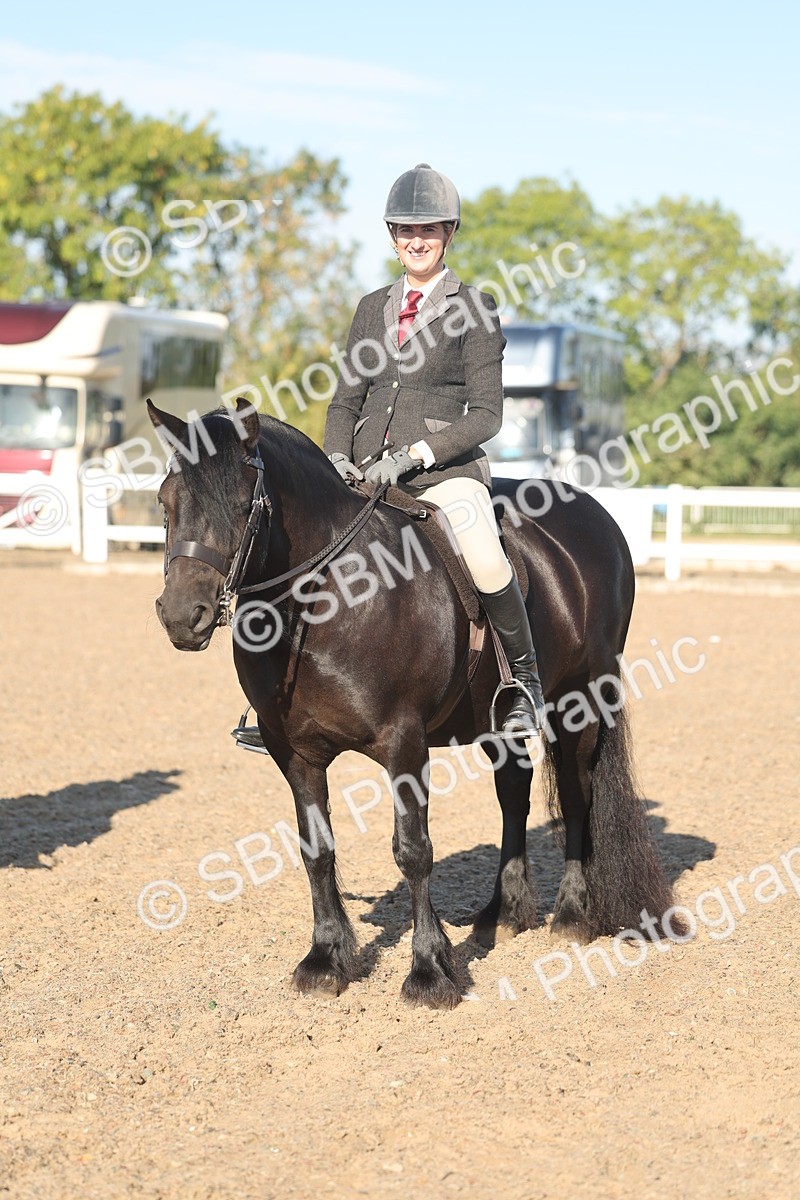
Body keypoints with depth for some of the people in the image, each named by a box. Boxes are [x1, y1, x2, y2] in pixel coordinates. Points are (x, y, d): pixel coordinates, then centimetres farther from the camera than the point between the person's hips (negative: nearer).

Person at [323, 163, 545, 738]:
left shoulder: (474, 308, 2)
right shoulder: (373, 308, 17)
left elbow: (487, 414, -5)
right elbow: (346, 400, 18)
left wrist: (414, 455, -17)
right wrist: (337, 457, -3)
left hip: (445, 469, -5)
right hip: (368, 471, 5)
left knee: (487, 564, -32)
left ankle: (526, 678, -9)